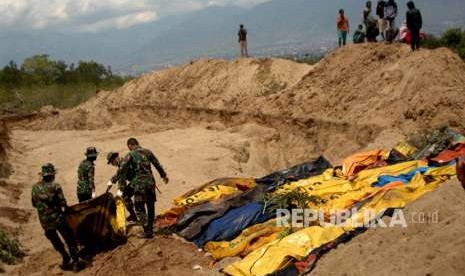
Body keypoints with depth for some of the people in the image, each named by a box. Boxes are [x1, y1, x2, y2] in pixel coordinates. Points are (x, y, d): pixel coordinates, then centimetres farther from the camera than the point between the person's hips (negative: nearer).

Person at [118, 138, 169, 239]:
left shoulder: (130, 155, -6)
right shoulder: (147, 152, 8)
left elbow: (121, 169, -14)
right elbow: (157, 165, 17)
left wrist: (124, 178, 5)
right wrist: (164, 175, 30)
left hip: (140, 184, -5)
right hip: (150, 182, 5)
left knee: (139, 208, 4)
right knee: (151, 207, 16)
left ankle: (147, 231, 0)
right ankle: (150, 229, 26)